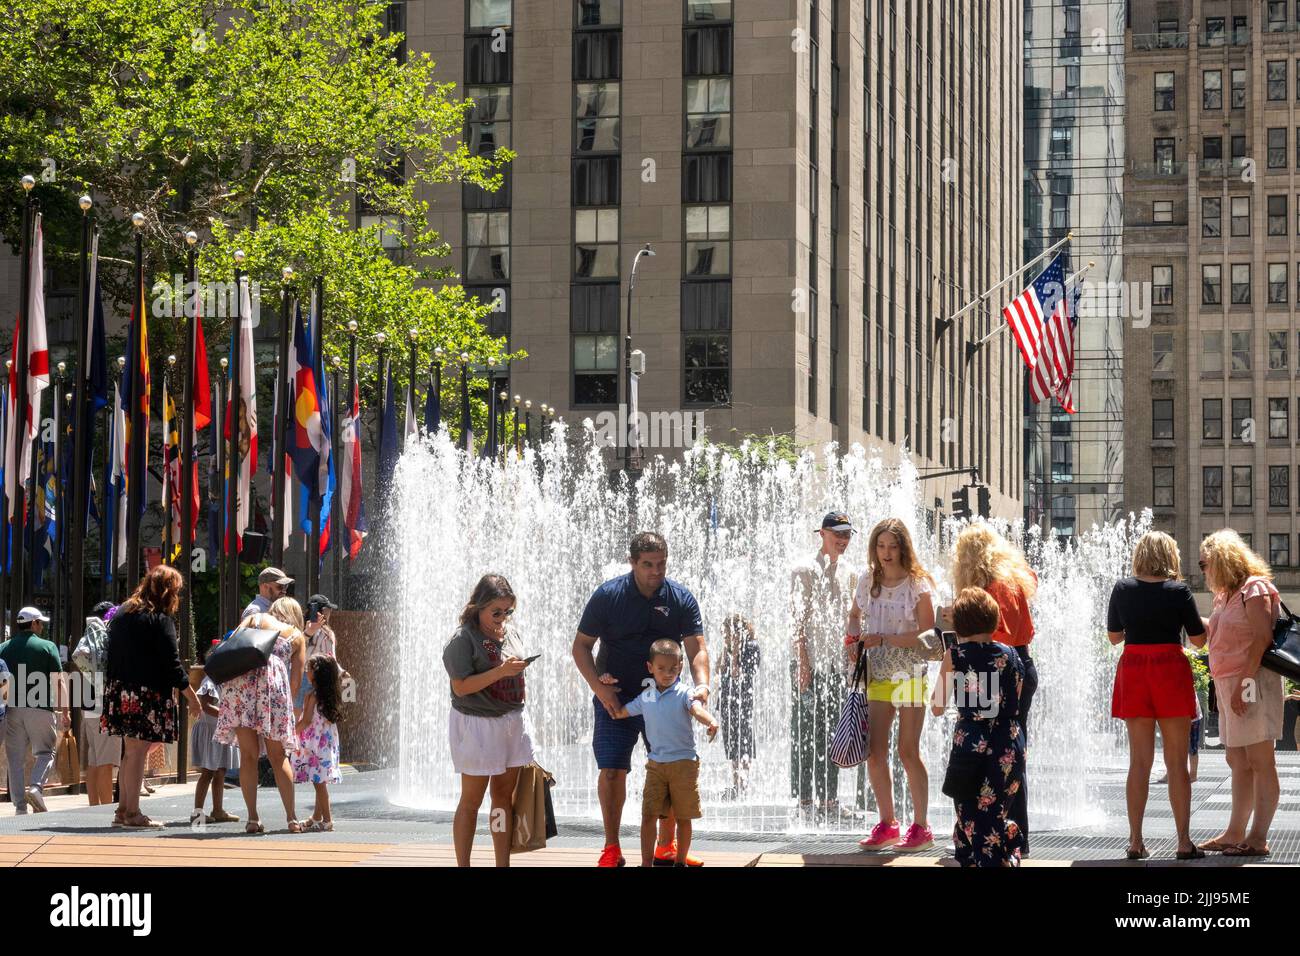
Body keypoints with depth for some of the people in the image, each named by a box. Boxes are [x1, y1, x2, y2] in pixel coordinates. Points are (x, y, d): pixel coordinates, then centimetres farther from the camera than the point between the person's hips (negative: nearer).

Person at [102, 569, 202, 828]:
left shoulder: (121, 614, 14)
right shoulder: (160, 620, -10)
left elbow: (112, 655, 17)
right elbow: (171, 663, -11)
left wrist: (111, 688, 23)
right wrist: (191, 696, -3)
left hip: (119, 691, 7)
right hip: (147, 694, -7)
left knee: (130, 752, 13)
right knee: (138, 752, -5)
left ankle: (123, 809, 14)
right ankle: (132, 813, -4)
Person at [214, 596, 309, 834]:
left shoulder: (255, 619, 24)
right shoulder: (298, 636, 23)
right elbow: (297, 676, 14)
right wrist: (290, 703, 21)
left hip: (240, 679, 0)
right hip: (274, 682, 0)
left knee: (248, 754, 3)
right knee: (278, 756, 10)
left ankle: (253, 818, -1)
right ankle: (292, 819, 10)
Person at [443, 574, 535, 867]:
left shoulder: (511, 632, 9)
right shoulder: (463, 639, -12)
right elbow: (461, 687, -18)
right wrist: (501, 671, -23)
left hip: (513, 720, 6)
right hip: (477, 725, -6)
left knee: (504, 796, 9)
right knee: (472, 800, 1)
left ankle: (503, 864, 16)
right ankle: (462, 865, 7)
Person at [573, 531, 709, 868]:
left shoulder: (681, 598, -4)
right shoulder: (608, 596, -8)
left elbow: (696, 647, -8)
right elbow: (581, 645, -3)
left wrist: (702, 684, -27)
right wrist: (598, 686, -16)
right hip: (616, 698, -2)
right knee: (612, 770, -6)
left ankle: (667, 847, 19)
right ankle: (611, 850, 5)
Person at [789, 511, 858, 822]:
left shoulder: (849, 573, 14)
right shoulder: (805, 570, -6)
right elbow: (798, 621, -10)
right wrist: (804, 663, -16)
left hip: (836, 663, 7)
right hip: (809, 660, -7)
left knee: (832, 733, 8)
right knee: (806, 732, -5)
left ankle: (829, 800, 13)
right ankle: (805, 801, -3)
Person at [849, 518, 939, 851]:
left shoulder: (918, 585, -9)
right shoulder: (868, 581, 6)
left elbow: (927, 634, -14)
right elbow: (854, 617, 23)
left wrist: (883, 639, -19)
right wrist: (857, 639, 2)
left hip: (910, 675, -5)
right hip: (877, 675, 5)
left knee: (908, 752, -3)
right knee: (874, 752, 3)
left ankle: (921, 827, 7)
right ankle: (887, 824, 14)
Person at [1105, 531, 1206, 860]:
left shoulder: (1122, 588, 1)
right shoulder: (1178, 591, -7)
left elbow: (1113, 636, 10)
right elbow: (1198, 639, -2)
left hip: (1133, 671, 3)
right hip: (1171, 671, -2)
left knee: (1139, 760, 8)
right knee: (1177, 762, 2)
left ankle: (1136, 841, 6)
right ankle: (1184, 842, 0)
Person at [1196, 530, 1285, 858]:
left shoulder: (1254, 588, -9)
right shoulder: (1225, 595, 19)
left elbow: (1262, 638, -16)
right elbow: (1211, 632, 18)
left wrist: (1243, 683, -21)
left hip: (1251, 681, -10)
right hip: (1227, 683, 10)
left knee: (1259, 762, -7)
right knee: (1238, 762, 12)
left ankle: (1258, 839, -8)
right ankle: (1235, 833, 16)